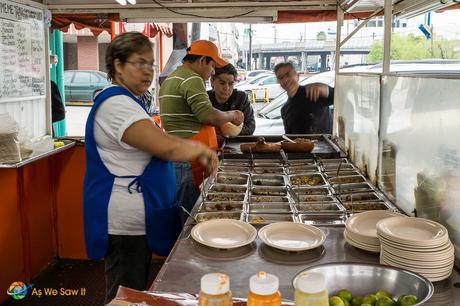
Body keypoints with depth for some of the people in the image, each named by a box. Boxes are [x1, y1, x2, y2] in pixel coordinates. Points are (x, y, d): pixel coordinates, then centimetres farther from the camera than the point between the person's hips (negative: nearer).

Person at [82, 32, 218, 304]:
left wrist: (192, 147, 7)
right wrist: (200, 150, -10)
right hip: (126, 222, -10)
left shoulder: (127, 100, 14)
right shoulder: (116, 104, -20)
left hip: (140, 217, 10)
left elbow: (155, 139, 21)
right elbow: (166, 148, -27)